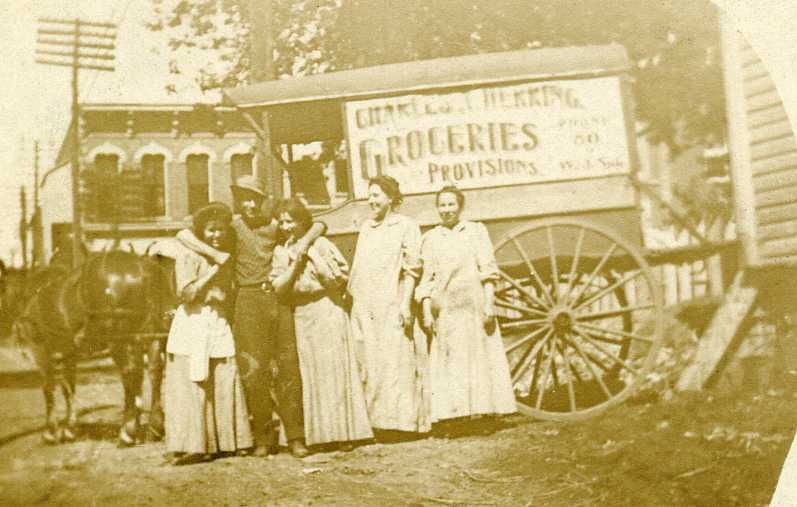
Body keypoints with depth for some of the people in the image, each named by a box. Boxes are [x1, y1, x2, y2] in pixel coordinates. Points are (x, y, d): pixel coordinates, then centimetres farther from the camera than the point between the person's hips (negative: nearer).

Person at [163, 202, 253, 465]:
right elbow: (186, 293, -15)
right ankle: (189, 446, -3)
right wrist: (212, 272, -16)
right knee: (191, 387, -5)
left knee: (224, 385, 4)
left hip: (220, 325, 6)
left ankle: (223, 441, 11)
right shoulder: (188, 255, -5)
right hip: (193, 324, -6)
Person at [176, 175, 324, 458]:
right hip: (249, 301, -2)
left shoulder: (274, 224, 9)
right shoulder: (231, 225, 3)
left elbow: (319, 225, 18)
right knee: (254, 370, -4)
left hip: (279, 296, 2)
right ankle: (262, 436, 10)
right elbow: (183, 234, -3)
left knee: (289, 366, -1)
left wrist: (306, 239, -3)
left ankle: (295, 437, 6)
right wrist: (214, 253, -14)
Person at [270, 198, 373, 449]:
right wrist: (295, 264, -13)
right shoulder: (281, 251, 7)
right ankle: (315, 434, 5)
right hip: (300, 317, 3)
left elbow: (337, 279, -9)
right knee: (308, 375, 2)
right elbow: (278, 288, 0)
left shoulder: (321, 244, -2)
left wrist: (311, 255, -11)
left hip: (328, 312, -3)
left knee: (334, 370, -2)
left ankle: (344, 432, 2)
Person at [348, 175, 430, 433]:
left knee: (397, 364, -6)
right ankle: (373, 419, 10)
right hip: (364, 309, 6)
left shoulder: (406, 226, -1)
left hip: (392, 307, -6)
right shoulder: (366, 228, 17)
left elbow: (412, 270, -6)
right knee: (368, 365, 5)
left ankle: (403, 419, -1)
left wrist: (406, 303, -14)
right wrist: (350, 295, 12)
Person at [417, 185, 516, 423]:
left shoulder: (476, 231, 8)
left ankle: (482, 406, 4)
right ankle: (457, 410, -3)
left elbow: (488, 269, 2)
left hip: (474, 304, -1)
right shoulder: (430, 239, 12)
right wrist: (426, 310, -1)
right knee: (450, 359, -3)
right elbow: (427, 278, 9)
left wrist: (489, 303, -8)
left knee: (480, 354, -1)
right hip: (445, 308, 1)